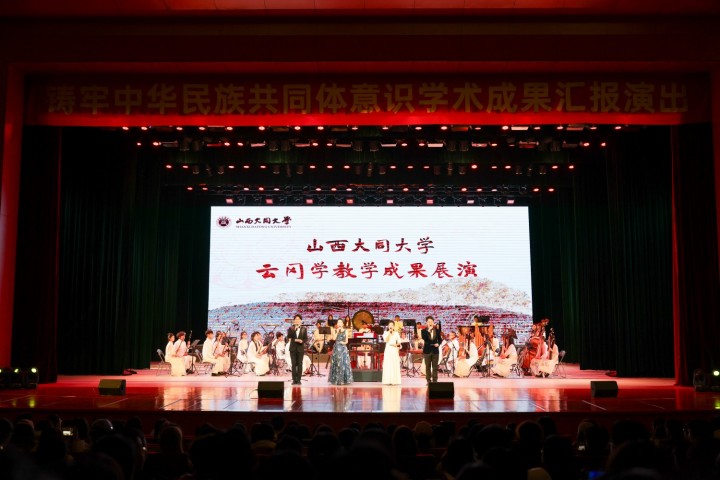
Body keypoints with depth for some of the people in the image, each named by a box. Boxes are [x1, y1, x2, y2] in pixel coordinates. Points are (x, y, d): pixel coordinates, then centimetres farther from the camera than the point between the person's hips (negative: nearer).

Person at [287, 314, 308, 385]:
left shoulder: (304, 329, 7)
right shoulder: (291, 328, 5)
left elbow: (306, 338, 3)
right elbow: (289, 337, -9)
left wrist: (302, 341, -16)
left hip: (300, 348, 0)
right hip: (293, 348, 0)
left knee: (300, 364, -1)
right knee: (293, 364, 0)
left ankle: (299, 379, 2)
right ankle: (294, 379, 4)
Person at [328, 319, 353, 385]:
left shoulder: (345, 331, 7)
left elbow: (346, 341, 9)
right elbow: (334, 338, -7)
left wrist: (344, 342, -12)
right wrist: (337, 331, -10)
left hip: (343, 348, -1)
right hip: (337, 348, 1)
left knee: (343, 363, -7)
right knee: (336, 363, -1)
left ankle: (344, 379, -3)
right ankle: (336, 380, 5)